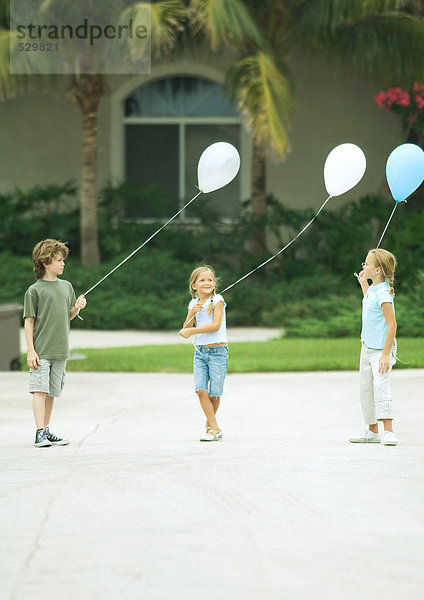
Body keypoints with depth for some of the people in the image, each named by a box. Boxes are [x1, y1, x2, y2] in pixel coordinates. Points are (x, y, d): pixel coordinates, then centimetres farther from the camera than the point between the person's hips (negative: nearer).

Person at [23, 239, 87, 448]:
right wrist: (30, 350, -11)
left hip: (60, 351, 5)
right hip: (41, 351, -5)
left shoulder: (66, 286, 13)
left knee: (52, 392, 8)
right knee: (40, 391, -10)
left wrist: (77, 307, 0)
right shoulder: (34, 291, -4)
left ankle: (46, 431, 15)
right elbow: (29, 321, -5)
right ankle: (40, 433, -12)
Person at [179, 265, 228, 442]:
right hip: (200, 352, 4)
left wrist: (191, 331, -16)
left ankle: (210, 424, 21)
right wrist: (193, 313, -11)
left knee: (214, 393, -2)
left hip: (218, 351, -4)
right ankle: (214, 428, -6)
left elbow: (215, 325, -16)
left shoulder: (217, 300, -5)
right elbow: (186, 329, 6)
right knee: (201, 390, -11)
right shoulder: (194, 303, 10)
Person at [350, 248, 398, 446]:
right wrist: (363, 284, 23)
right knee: (366, 388, 13)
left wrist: (386, 354, -27)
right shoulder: (373, 289, 7)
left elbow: (392, 324, -24)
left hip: (381, 349, -10)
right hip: (368, 348, 10)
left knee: (380, 385, -22)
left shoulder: (383, 294, -21)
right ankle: (372, 431, 24)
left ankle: (388, 432, -25)